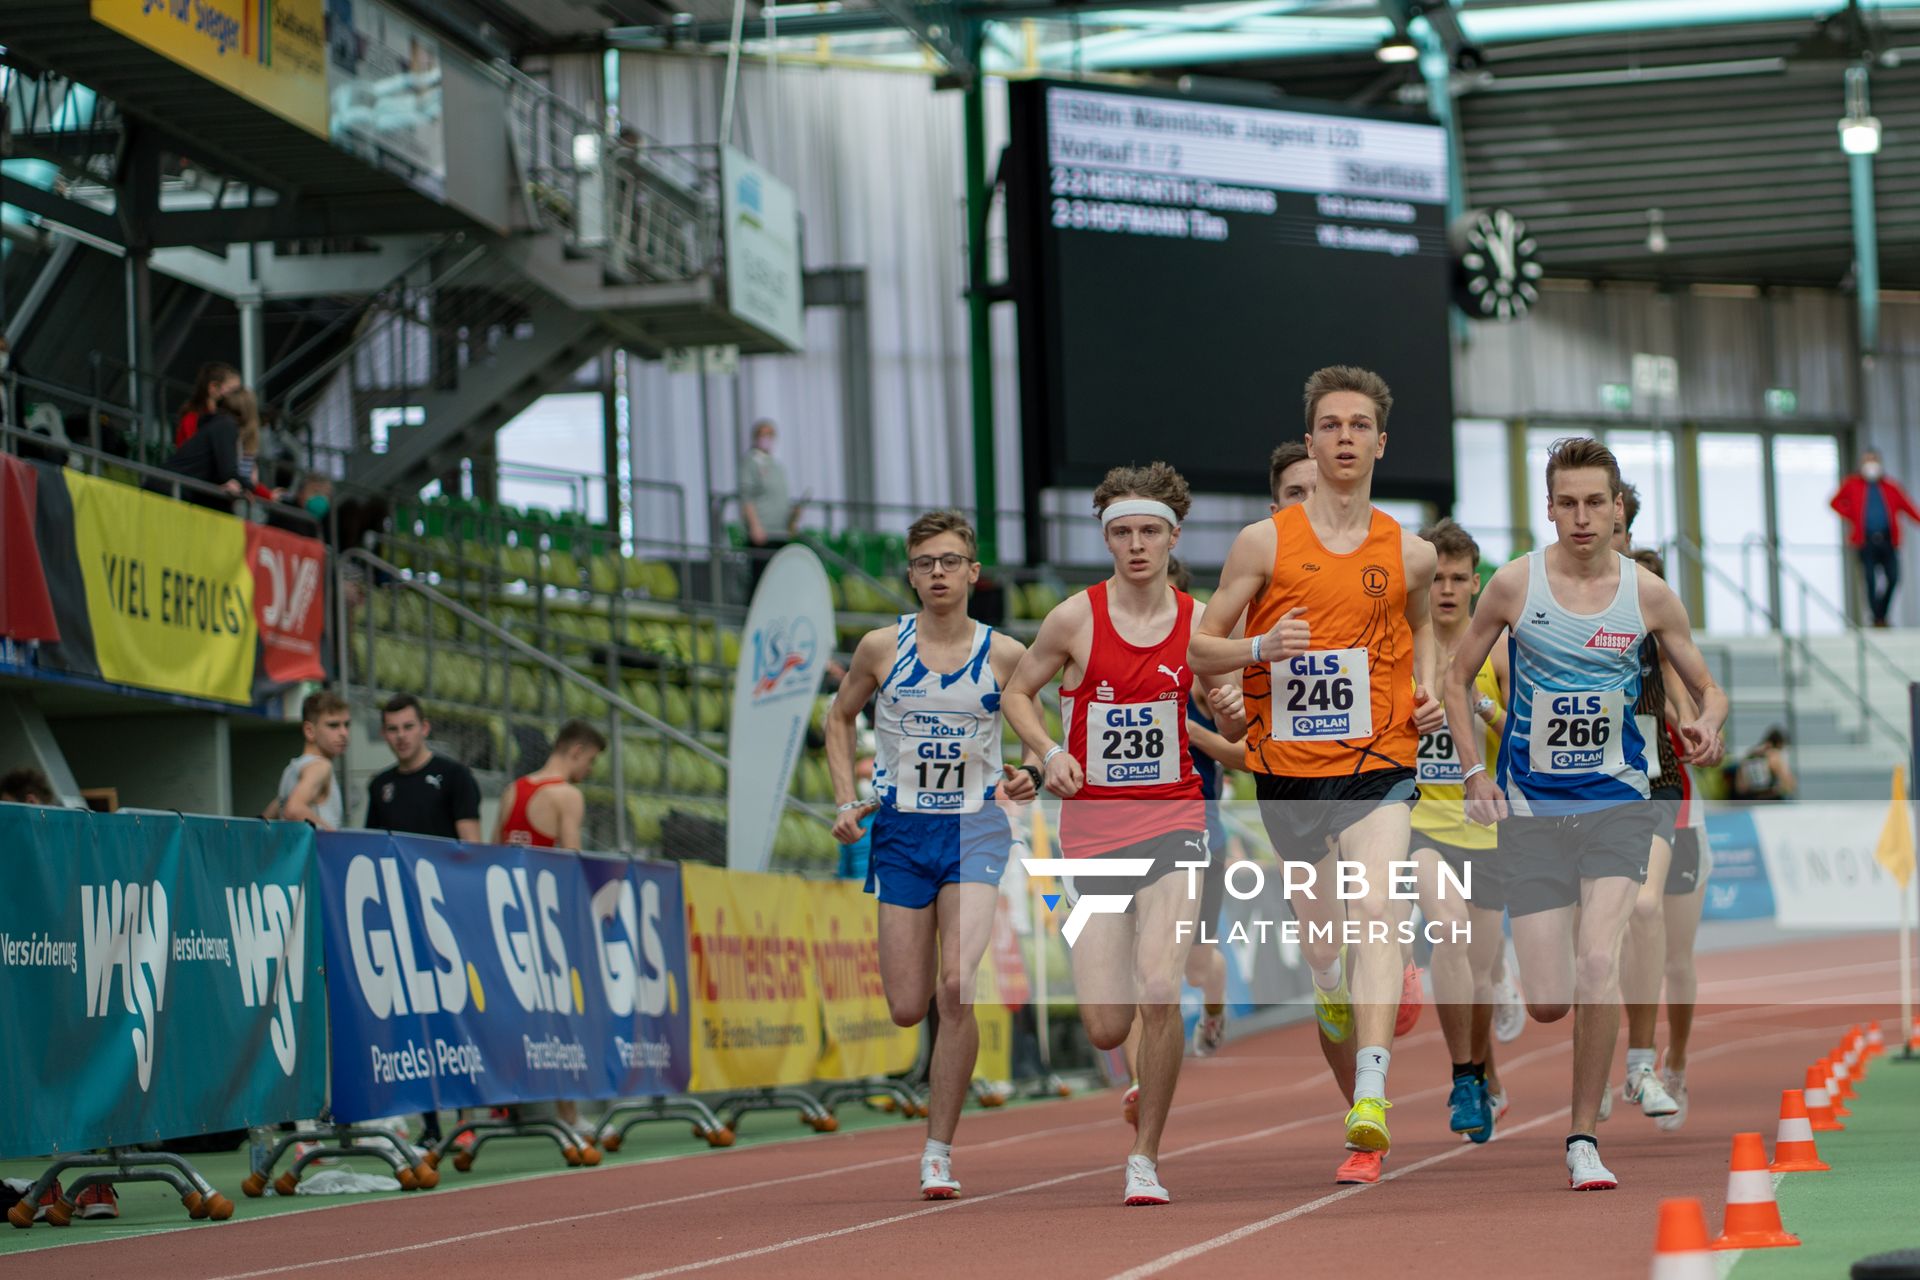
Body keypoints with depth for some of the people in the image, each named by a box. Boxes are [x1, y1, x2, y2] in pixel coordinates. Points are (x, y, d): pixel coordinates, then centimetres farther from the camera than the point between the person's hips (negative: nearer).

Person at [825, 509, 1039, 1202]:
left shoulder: (1005, 655, -1)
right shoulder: (882, 647, 0)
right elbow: (840, 717, 15)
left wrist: (1030, 775, -8)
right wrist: (846, 801, 4)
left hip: (977, 827, -1)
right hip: (900, 831, 2)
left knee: (956, 989, -18)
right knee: (908, 1010, -1)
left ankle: (939, 1152, -10)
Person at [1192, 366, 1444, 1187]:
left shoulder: (1410, 555, 6)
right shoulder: (1264, 543, 0)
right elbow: (1200, 647, 3)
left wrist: (1428, 690, 9)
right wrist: (1259, 648, -17)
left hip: (1379, 761, -1)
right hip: (1288, 766, 1)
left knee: (1375, 914, -20)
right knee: (1318, 931, 12)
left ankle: (1370, 1114, -28)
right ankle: (1333, 991, 52)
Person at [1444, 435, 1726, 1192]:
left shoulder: (1648, 595, -1)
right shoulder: (1515, 584, -3)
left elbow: (1707, 688, 10)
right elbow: (1458, 678, 9)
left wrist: (1706, 726, -13)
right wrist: (1474, 773, -1)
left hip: (1617, 802, 0)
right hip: (1531, 808, 0)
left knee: (1598, 964, -21)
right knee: (1547, 1004, -4)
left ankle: (1584, 1138, -5)